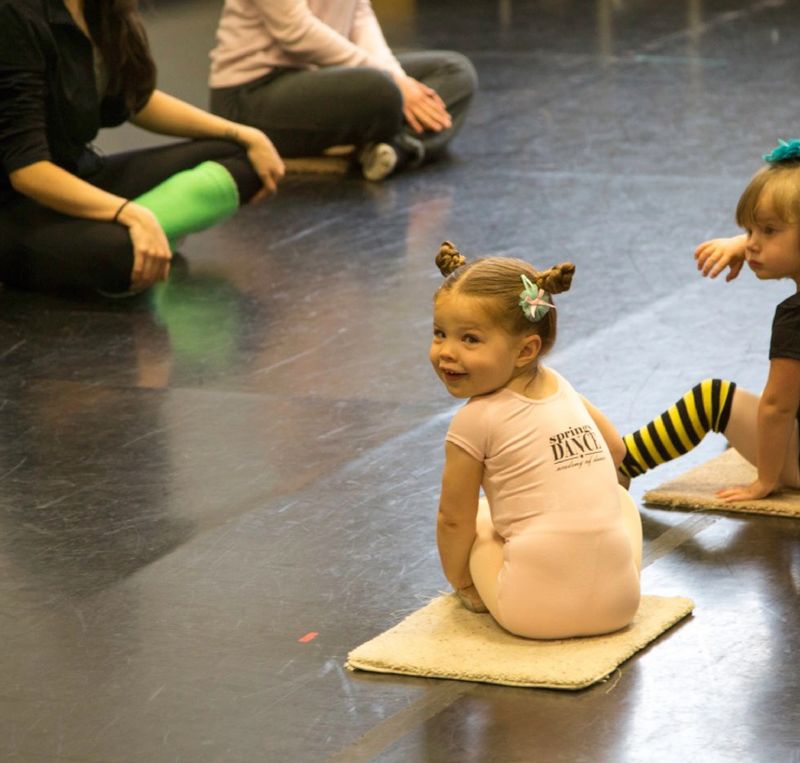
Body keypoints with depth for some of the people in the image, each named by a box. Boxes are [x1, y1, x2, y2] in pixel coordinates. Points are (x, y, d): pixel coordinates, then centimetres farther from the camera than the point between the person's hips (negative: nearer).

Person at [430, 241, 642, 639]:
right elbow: (615, 451, 26)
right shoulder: (558, 387, 9)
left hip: (535, 611, -3)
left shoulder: (475, 420, -9)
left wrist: (460, 582, 18)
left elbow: (455, 520, 0)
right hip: (619, 600, 3)